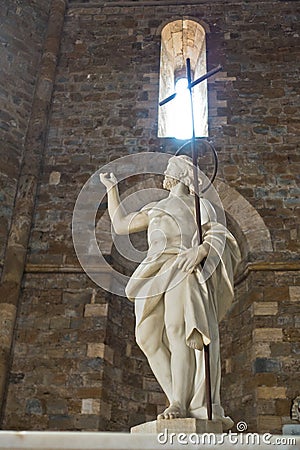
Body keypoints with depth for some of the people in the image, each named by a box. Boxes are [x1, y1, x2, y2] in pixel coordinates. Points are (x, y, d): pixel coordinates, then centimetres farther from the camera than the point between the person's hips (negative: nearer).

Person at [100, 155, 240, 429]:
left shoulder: (200, 206, 17)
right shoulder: (155, 209, 33)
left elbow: (218, 235, 1)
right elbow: (120, 225, 34)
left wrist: (201, 249, -20)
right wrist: (112, 188, 40)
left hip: (184, 273, -4)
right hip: (158, 277, 5)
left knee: (178, 330, -26)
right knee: (150, 336, -15)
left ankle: (179, 403, -26)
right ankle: (182, 404, -14)